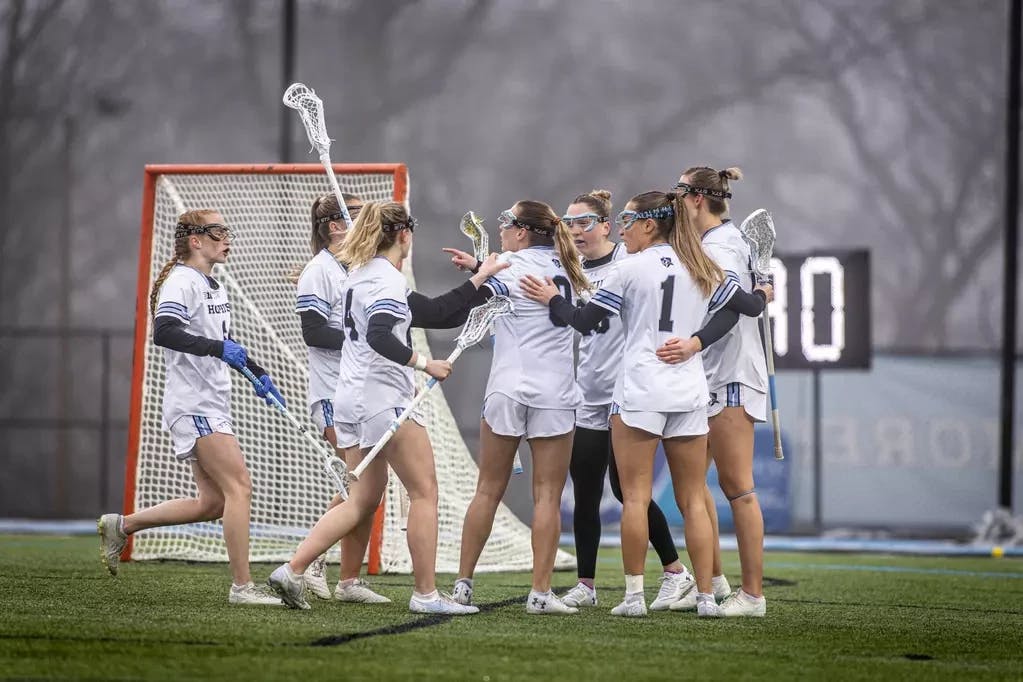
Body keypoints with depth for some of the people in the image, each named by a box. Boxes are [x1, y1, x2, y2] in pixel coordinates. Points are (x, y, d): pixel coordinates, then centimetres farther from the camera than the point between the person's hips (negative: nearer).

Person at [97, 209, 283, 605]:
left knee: (212, 503, 7)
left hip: (212, 404, 10)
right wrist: (218, 347, -34)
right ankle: (242, 586, -12)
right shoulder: (182, 282, -11)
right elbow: (164, 333, -28)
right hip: (193, 404, -10)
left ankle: (121, 526, 18)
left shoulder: (214, 287, 18)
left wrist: (256, 372, 29)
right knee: (239, 486, -14)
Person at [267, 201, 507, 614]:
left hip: (355, 400, 10)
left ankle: (292, 571, 5)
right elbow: (380, 337, -29)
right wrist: (424, 364, -23)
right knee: (424, 491, -2)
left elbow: (435, 313, 20)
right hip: (382, 398, -10)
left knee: (364, 500, 12)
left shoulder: (363, 273, 18)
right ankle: (426, 594, 0)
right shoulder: (388, 279, -13)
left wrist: (479, 278, 23)